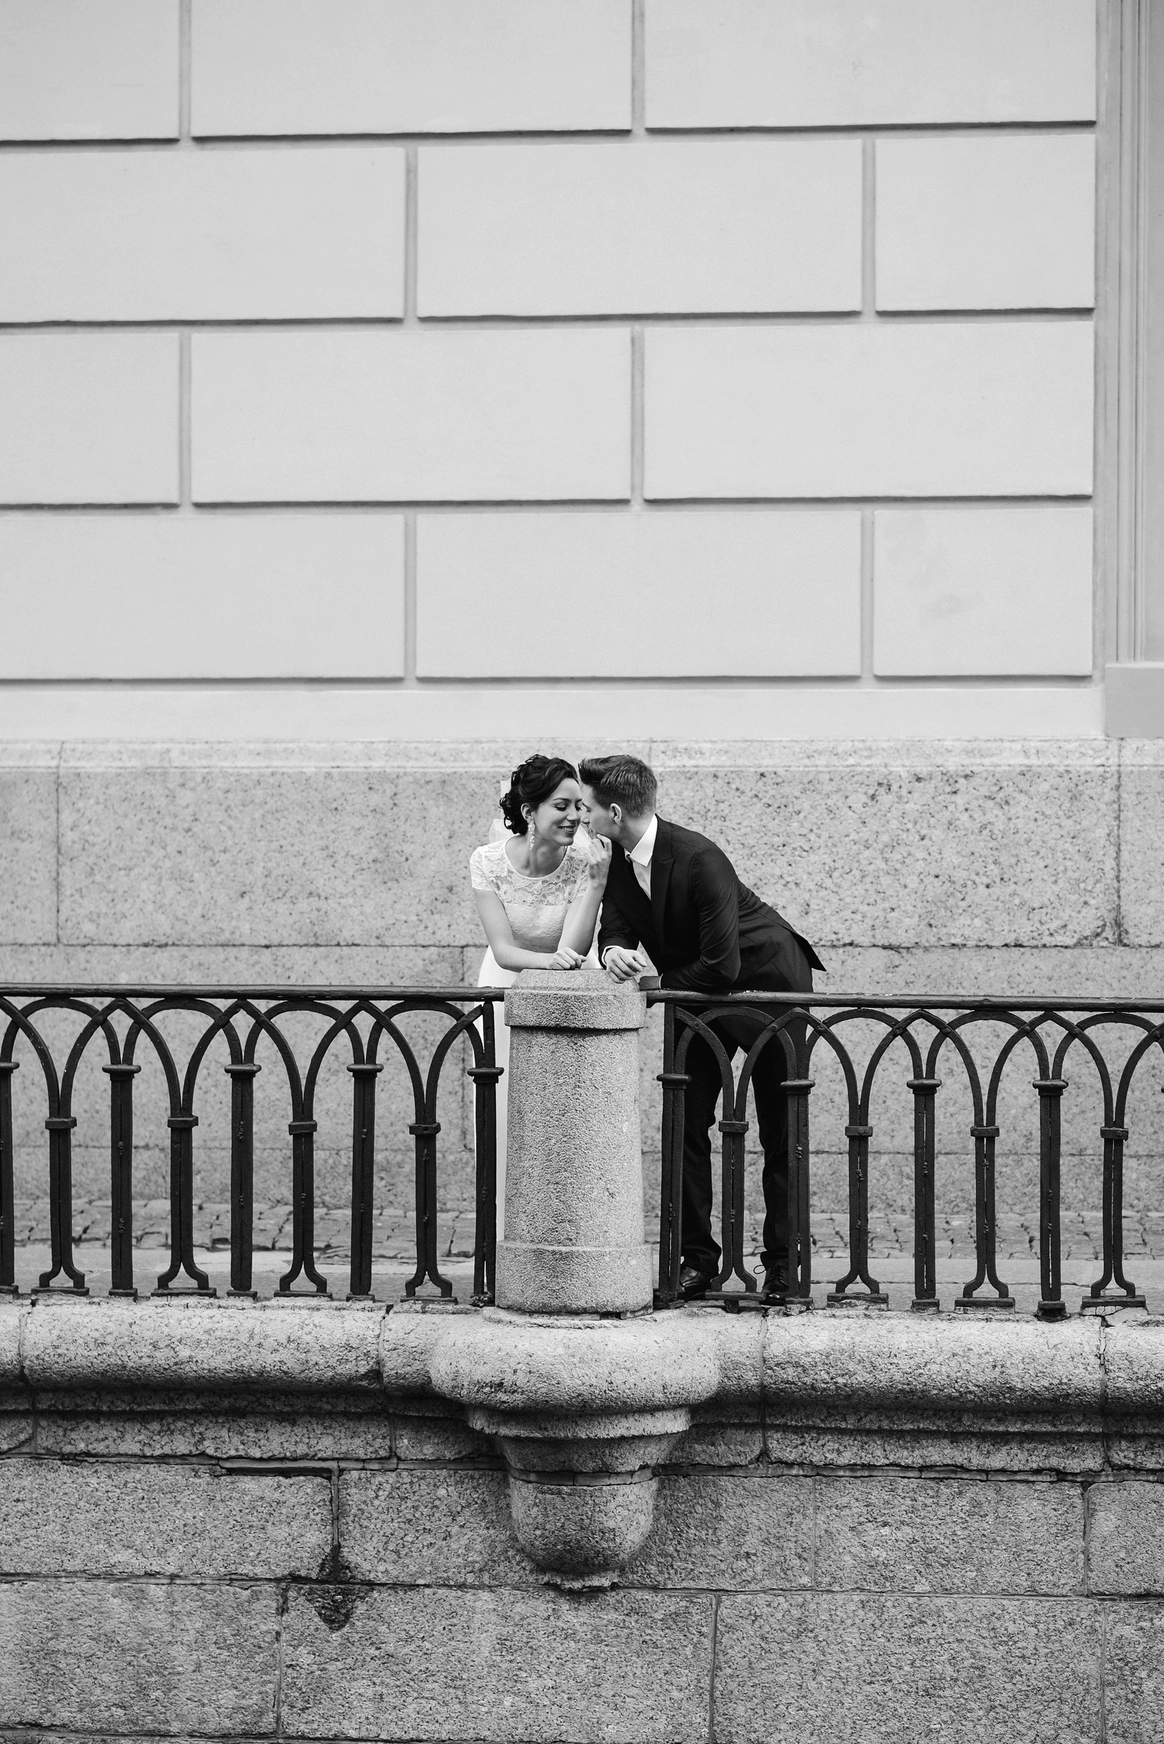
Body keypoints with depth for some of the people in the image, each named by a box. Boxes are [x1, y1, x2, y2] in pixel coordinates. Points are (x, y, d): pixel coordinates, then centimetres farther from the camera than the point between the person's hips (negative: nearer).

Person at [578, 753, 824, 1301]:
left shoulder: (699, 860, -32)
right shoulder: (617, 860, -9)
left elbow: (721, 965, -33)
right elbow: (616, 925, -1)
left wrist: (659, 984, -20)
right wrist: (614, 950, -25)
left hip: (765, 982, -7)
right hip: (700, 993, 7)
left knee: (780, 1133, 2)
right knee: (685, 1122, 1)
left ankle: (782, 1263, 10)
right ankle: (696, 1257, 6)